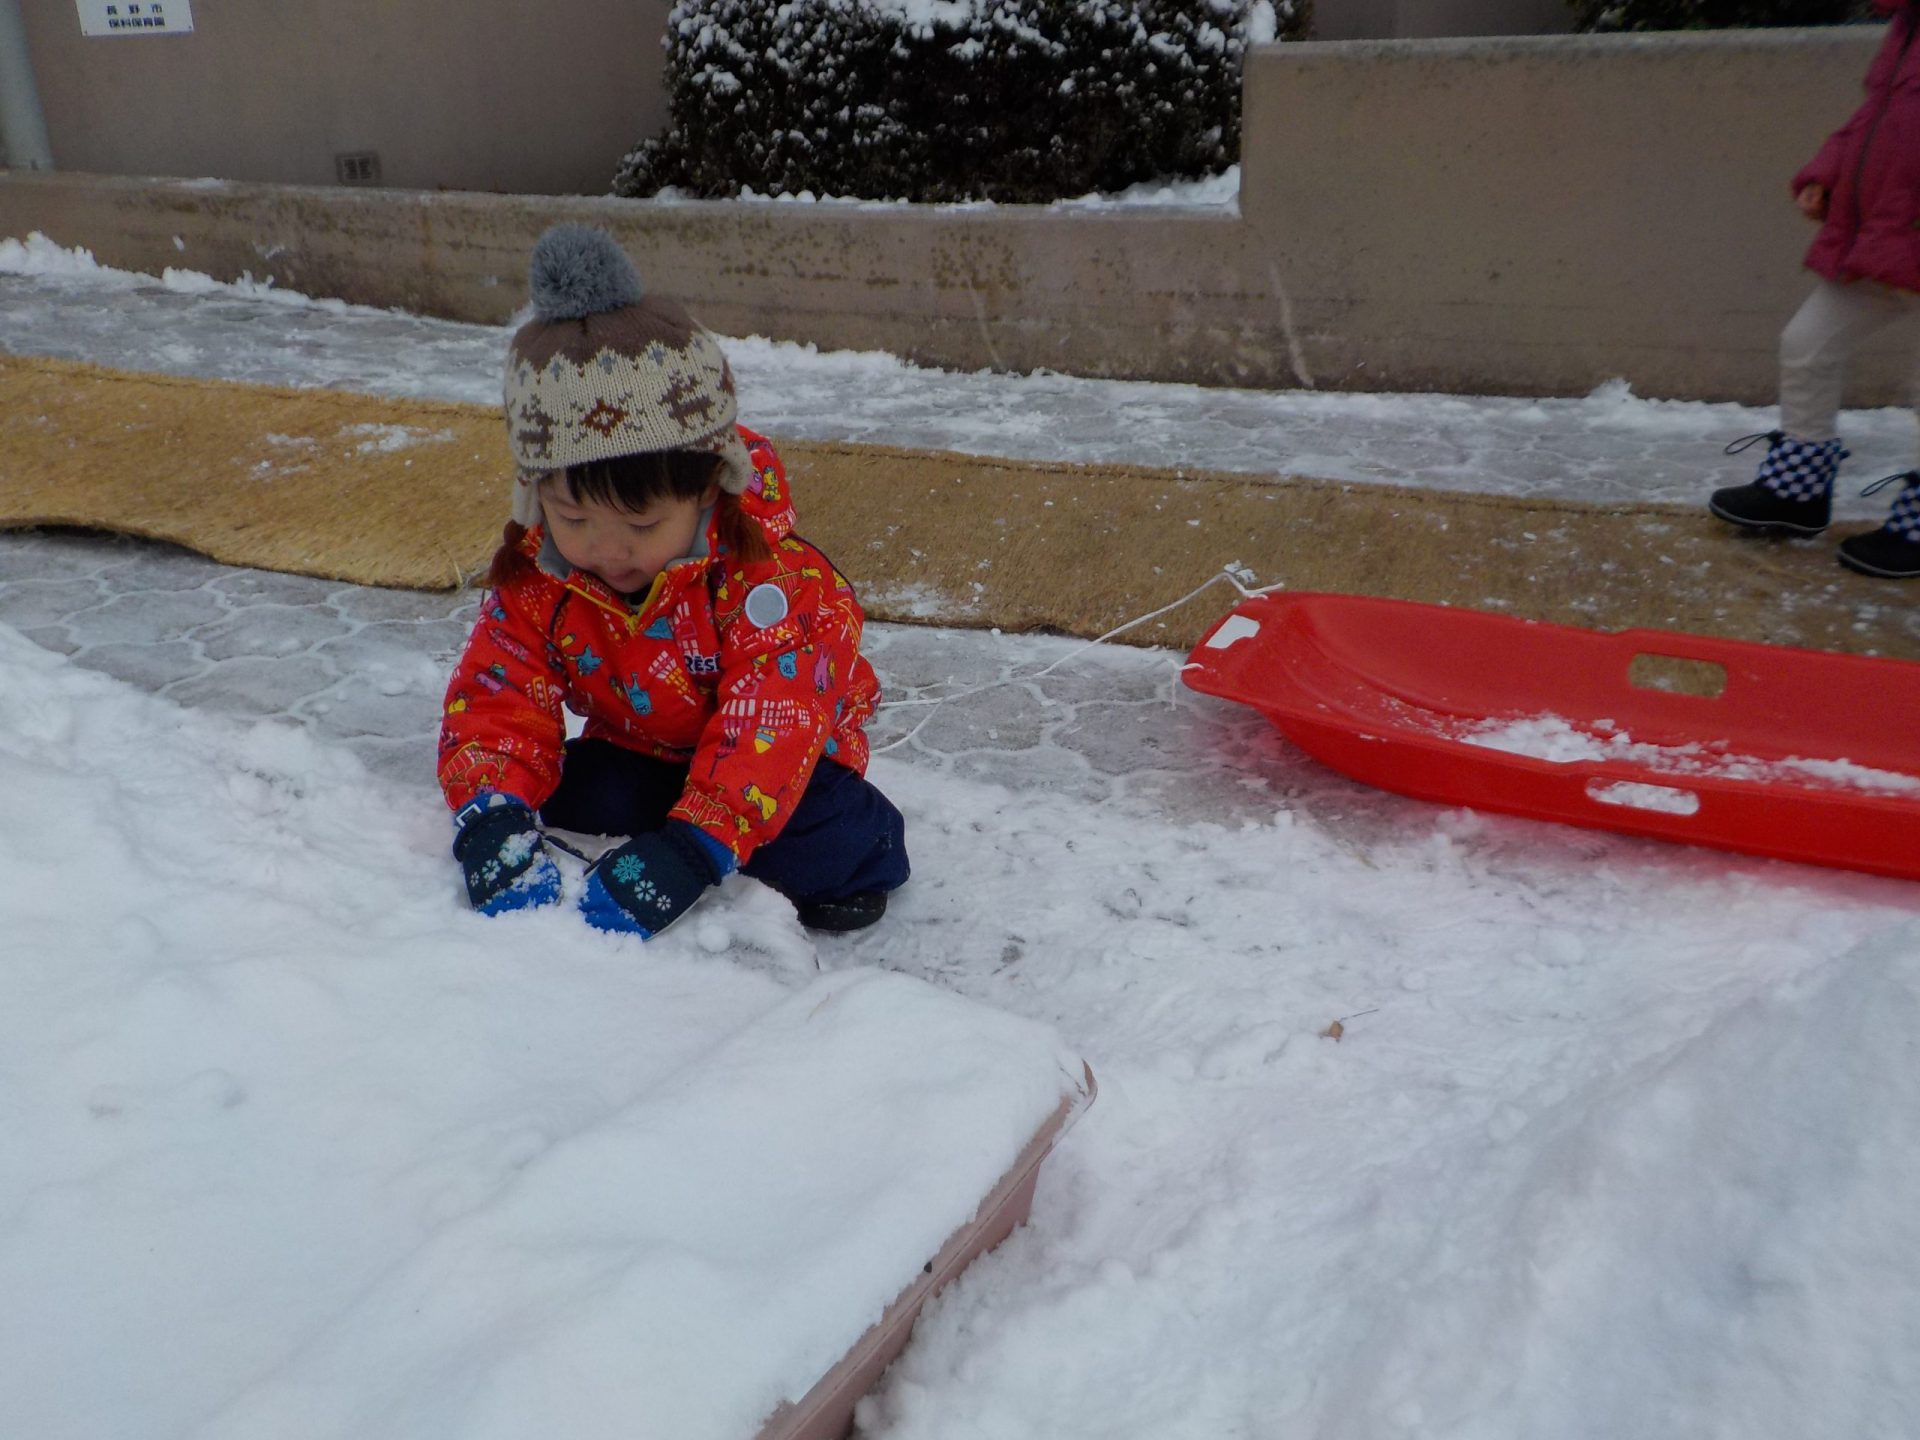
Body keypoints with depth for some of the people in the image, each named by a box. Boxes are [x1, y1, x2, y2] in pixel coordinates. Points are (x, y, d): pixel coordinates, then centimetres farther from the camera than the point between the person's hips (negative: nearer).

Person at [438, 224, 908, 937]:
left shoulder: (765, 567, -32)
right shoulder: (532, 581, -15)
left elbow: (772, 716, -39)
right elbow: (495, 696, -17)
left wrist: (685, 853, -51)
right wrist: (491, 821, -40)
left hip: (780, 763, -4)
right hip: (639, 757, 4)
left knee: (824, 851, -32)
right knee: (565, 803, -25)